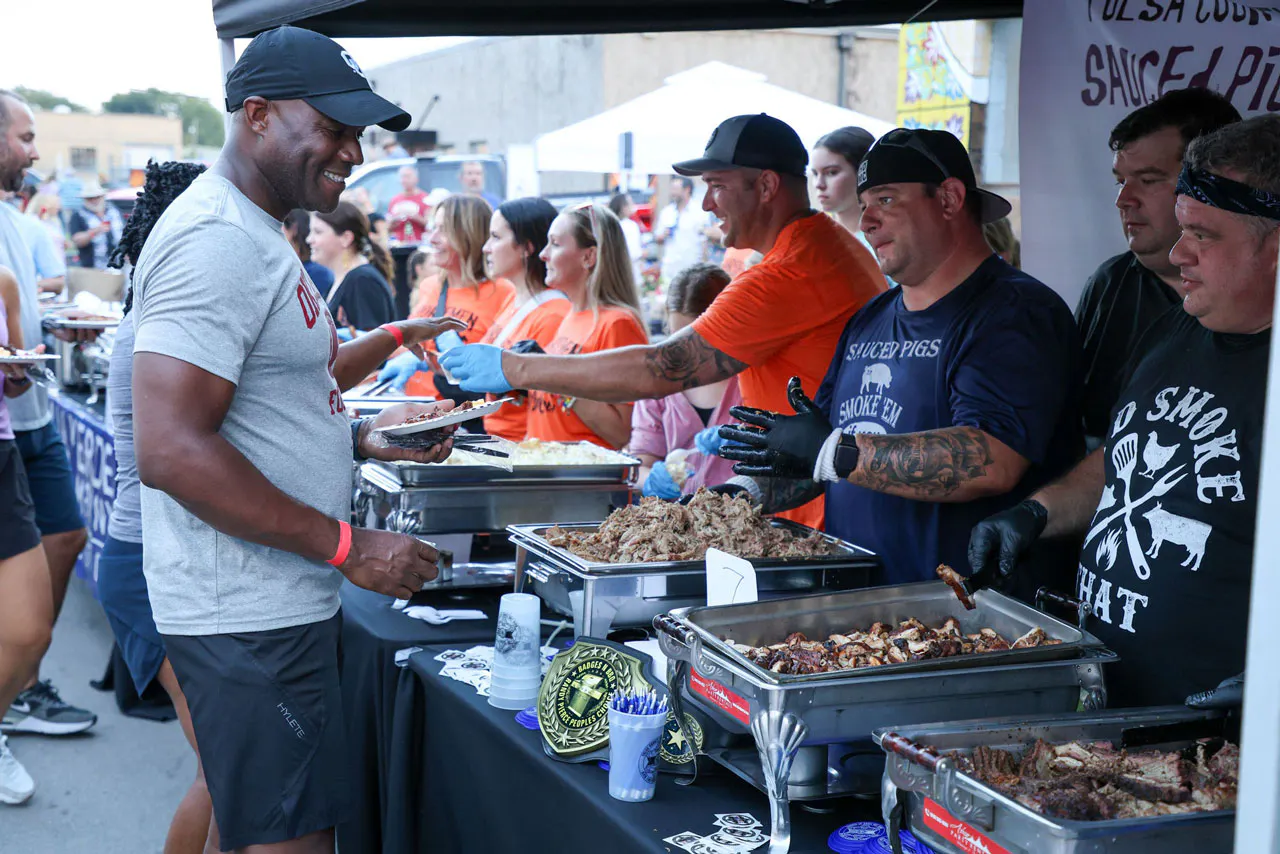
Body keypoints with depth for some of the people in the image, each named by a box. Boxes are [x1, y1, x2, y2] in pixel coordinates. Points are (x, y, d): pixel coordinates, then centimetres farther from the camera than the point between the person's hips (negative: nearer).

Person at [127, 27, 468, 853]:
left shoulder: (255, 233, 15)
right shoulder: (218, 241, -19)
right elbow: (170, 450, -26)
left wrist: (364, 435, 10)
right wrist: (349, 546, -22)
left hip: (271, 600, 11)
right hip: (251, 618, -11)